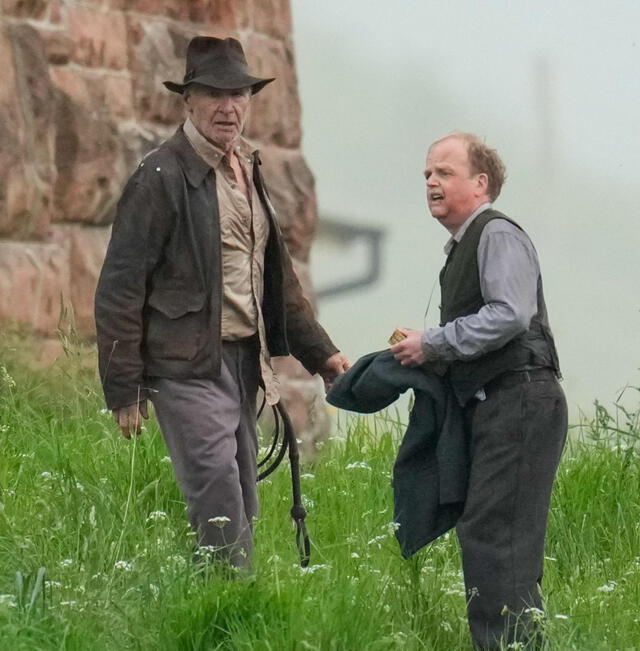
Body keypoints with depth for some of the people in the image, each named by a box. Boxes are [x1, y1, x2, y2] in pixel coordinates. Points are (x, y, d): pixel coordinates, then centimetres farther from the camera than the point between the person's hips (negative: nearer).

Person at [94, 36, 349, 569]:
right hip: (189, 366, -8)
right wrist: (124, 391, -12)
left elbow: (279, 278, 26)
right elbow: (120, 289, -10)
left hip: (244, 360, 8)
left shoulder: (249, 172, 16)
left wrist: (320, 353, 21)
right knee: (220, 508, -15)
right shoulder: (162, 177, -9)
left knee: (242, 506, 10)